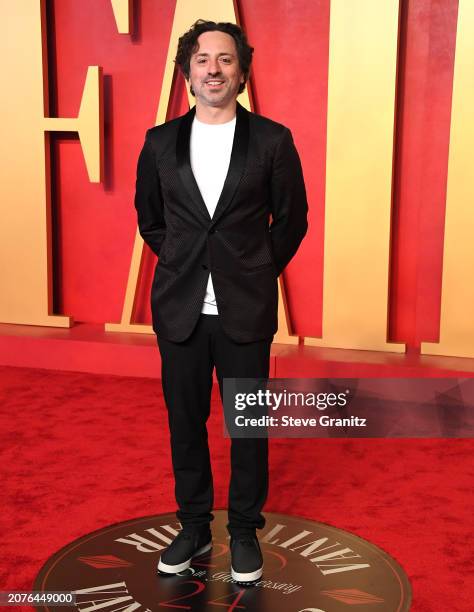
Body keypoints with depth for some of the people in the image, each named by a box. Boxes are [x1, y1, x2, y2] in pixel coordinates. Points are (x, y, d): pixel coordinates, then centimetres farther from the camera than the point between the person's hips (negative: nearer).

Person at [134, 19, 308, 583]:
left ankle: (244, 531, 27)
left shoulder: (272, 140, -3)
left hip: (245, 312, -2)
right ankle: (193, 526, 30)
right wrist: (185, 267, 9)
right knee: (185, 421, 11)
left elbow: (291, 220, 5)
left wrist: (255, 274, 3)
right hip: (179, 309, 2)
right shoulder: (160, 142, 3)